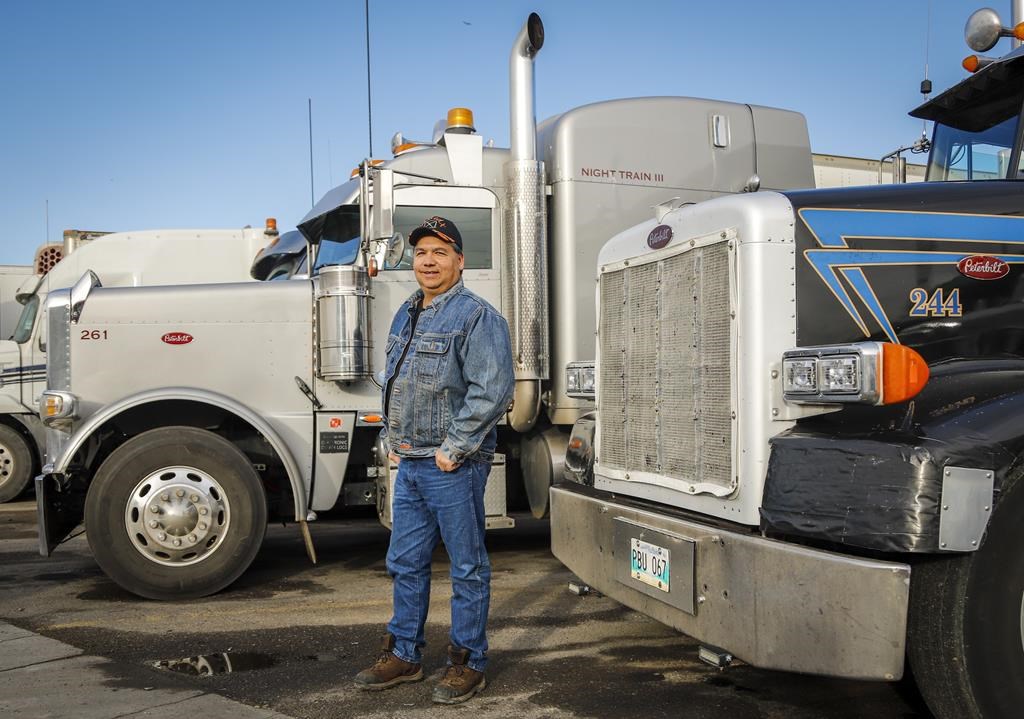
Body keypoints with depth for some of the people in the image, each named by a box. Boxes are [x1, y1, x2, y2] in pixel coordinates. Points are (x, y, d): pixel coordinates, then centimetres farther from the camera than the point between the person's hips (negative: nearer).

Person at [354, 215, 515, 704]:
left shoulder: (476, 316, -12)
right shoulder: (406, 315, 15)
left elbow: (492, 390, -21)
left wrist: (454, 448, -19)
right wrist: (391, 439, 15)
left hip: (454, 467, -8)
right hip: (409, 464, 8)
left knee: (467, 567, 3)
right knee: (405, 563, 15)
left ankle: (469, 662, 15)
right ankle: (403, 655, 28)